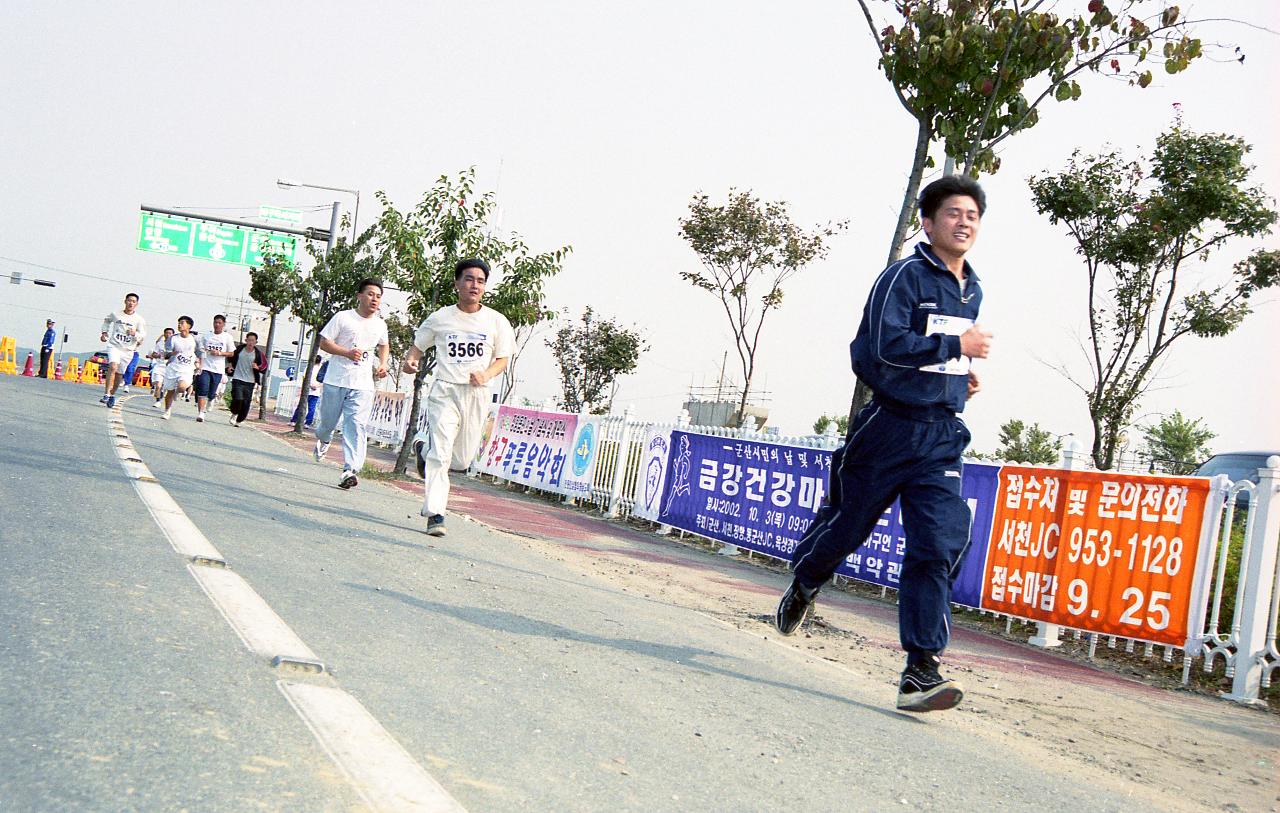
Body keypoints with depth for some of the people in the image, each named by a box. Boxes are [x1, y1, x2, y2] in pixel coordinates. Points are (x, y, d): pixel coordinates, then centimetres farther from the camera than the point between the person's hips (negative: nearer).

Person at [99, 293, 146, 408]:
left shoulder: (139, 320, -3)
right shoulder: (116, 314, 1)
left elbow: (143, 335, -5)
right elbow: (107, 320, 24)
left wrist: (135, 333, -25)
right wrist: (104, 332, 14)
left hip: (128, 350, 1)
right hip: (114, 346, -1)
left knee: (119, 374, 10)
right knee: (113, 367, -24)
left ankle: (112, 395, 30)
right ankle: (106, 394, -25)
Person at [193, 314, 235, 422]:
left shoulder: (227, 337, 5)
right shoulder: (206, 336, 9)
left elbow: (232, 353, 5)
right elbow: (201, 352, 10)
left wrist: (220, 353, -10)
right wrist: (199, 364, -3)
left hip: (218, 369, 0)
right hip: (205, 368, 0)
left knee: (211, 393, 3)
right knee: (203, 391, -12)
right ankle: (200, 413, -12)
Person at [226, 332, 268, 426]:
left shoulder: (258, 354, -3)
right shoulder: (239, 349, 0)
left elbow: (264, 366, 2)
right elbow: (231, 357, 20)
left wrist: (258, 367, -17)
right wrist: (229, 365, 5)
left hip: (250, 381, 1)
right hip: (237, 379, -1)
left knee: (246, 403, 2)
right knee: (238, 399, -17)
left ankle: (239, 420, 20)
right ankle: (234, 414, 11)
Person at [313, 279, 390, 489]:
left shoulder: (380, 325, 10)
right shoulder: (343, 317, -3)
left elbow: (383, 345, 30)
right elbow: (324, 343, -4)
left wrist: (383, 364, 12)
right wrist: (347, 352, -19)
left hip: (363, 385, 1)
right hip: (336, 380, -1)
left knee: (356, 425, -13)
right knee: (328, 420, 13)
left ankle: (350, 470, -21)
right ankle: (322, 439, 50)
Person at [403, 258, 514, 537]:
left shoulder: (497, 321, 4)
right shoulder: (440, 318, 2)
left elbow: (503, 359, 8)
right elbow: (418, 345, 14)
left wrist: (486, 374, -12)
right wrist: (410, 360, -8)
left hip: (477, 394, 3)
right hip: (445, 391, -2)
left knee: (462, 460, 12)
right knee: (440, 455, -13)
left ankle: (425, 449, 42)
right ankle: (434, 514, -5)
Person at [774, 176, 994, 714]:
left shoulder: (972, 290, 16)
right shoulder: (904, 276, -8)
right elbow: (885, 345, -22)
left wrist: (960, 376, 15)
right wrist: (957, 346, -17)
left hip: (943, 436, 5)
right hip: (891, 427, -5)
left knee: (940, 546, -11)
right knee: (845, 525, 11)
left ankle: (921, 671, -11)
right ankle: (803, 588, 44)